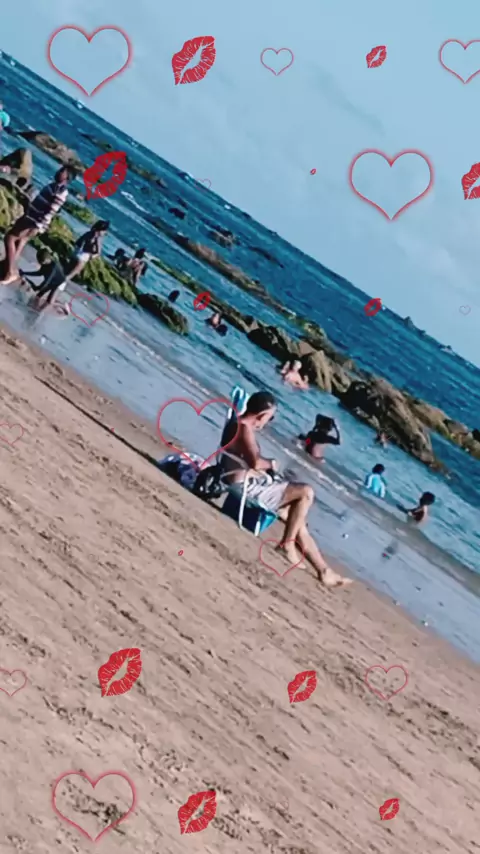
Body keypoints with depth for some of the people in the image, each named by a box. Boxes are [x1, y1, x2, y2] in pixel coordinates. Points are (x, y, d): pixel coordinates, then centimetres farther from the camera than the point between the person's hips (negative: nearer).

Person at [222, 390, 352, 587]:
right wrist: (271, 463, -11)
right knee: (306, 492, -13)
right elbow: (256, 462, -32)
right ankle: (287, 543, -1)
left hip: (247, 485, 11)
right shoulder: (244, 428, -19)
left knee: (299, 521, 11)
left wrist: (266, 465, 3)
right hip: (248, 487, -11)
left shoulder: (237, 424, 13)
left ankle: (324, 571, 13)